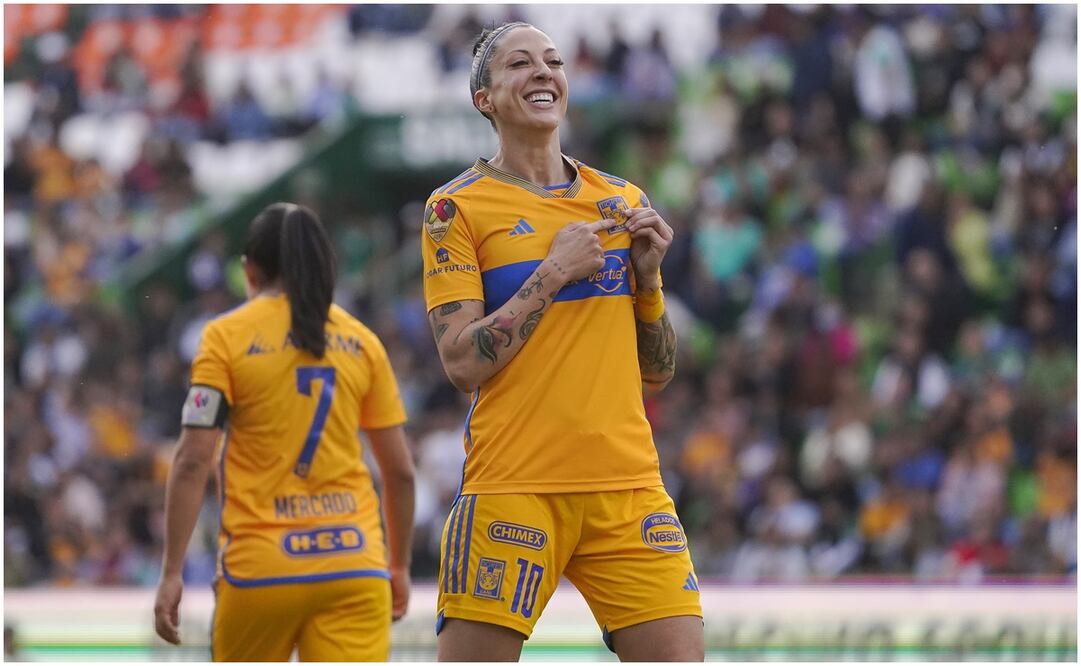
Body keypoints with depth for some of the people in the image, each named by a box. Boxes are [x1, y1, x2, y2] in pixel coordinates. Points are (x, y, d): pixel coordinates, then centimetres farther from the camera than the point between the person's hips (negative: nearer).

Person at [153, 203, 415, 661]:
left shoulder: (227, 336, 1)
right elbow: (400, 470, 10)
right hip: (354, 563, 1)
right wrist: (399, 565, 23)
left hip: (259, 569, -1)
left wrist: (172, 572, -5)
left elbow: (192, 462, -7)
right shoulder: (361, 341, 9)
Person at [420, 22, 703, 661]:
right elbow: (463, 362, -9)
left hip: (628, 482, 4)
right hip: (514, 484, -4)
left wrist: (647, 275, 0)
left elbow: (657, 374, 16)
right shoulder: (458, 207, 1)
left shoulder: (622, 201, 15)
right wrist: (553, 272, -11)